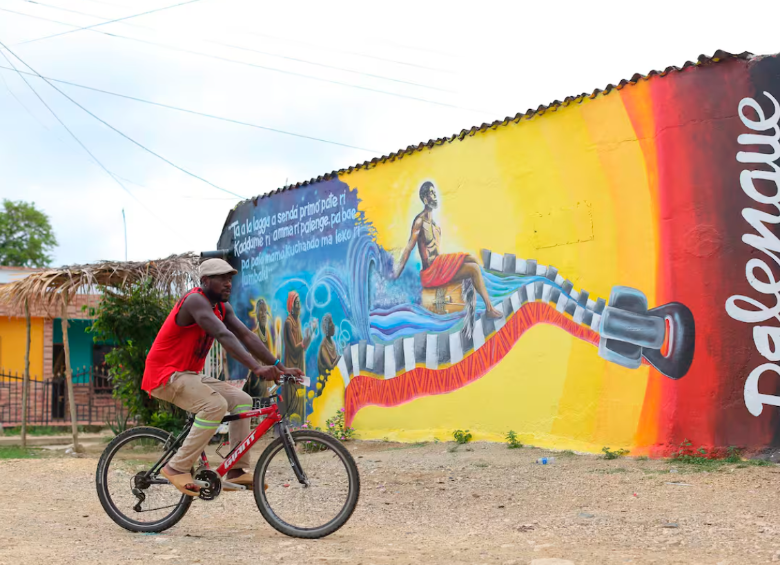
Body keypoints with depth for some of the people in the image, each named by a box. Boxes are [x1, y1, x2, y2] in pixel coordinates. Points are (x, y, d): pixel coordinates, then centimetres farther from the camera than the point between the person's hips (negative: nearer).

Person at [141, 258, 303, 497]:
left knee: (242, 400, 2)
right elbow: (224, 335, -34)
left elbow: (247, 336, 1)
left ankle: (237, 470, 3)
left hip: (188, 374, 9)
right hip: (165, 373, -9)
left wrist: (279, 367, -10)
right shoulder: (196, 300, -21)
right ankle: (177, 468, -19)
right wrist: (257, 367, -44)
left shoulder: (222, 307, 8)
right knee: (215, 405, -29)